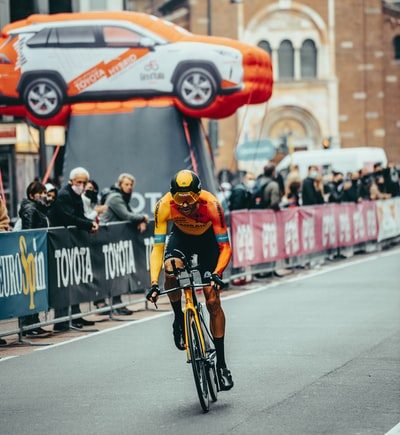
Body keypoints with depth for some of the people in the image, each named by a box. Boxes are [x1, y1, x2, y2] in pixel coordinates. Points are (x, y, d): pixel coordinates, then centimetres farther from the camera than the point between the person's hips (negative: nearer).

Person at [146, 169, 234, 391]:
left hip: (208, 239, -1)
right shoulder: (164, 206, -33)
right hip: (181, 237, 1)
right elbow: (157, 248, -31)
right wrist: (154, 283, -43)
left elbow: (225, 247, -33)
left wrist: (216, 274, -51)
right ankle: (179, 320, -4)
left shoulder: (211, 205, -37)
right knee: (171, 270, -33)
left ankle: (221, 364, 2)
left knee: (213, 301, -8)